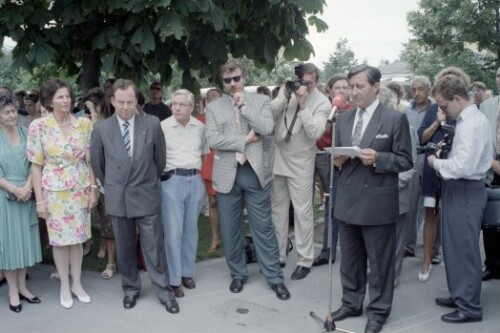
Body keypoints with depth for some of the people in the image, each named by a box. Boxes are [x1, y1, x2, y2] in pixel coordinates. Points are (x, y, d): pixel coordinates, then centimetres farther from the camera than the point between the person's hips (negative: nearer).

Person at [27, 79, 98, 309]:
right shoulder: (39, 126, -8)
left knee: (78, 237, 11)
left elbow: (90, 160, 4)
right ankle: (65, 286, 24)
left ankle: (77, 283, 27)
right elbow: (36, 165, -6)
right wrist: (39, 199, -8)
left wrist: (93, 189, 1)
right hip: (54, 191, -2)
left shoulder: (84, 123, -2)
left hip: (80, 190, 2)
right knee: (59, 239, 8)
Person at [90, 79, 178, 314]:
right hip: (117, 198, 1)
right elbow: (97, 163, 10)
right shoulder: (101, 129, -2)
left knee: (154, 247, 4)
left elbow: (160, 158, 7)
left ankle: (164, 292, 16)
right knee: (124, 248, 13)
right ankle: (130, 289, 29)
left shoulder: (152, 124, -5)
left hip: (146, 196, -1)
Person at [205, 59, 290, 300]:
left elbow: (267, 128, -12)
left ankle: (274, 277, 16)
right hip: (227, 174, 1)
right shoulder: (213, 107, 5)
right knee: (230, 229, 10)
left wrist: (244, 106, -10)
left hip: (255, 172, -1)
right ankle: (238, 274, 27)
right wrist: (244, 140, -11)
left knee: (263, 227, 5)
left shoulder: (260, 101, 5)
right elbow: (213, 140, -8)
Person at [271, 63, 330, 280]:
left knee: (303, 214, 1)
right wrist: (285, 96, -19)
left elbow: (315, 133, -20)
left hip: (300, 165, -4)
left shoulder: (322, 102, -9)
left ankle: (305, 261, 13)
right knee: (277, 211, 13)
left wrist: (303, 104, -24)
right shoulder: (287, 91, 1)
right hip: (277, 159, 4)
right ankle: (278, 256, 26)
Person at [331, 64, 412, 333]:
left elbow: (405, 160, -7)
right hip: (347, 200, 6)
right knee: (349, 259, 17)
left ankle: (378, 310, 22)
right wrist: (337, 160, -7)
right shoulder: (344, 119, 10)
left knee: (379, 261, 7)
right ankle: (351, 303, 32)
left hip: (377, 203, -5)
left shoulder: (395, 119, -7)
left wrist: (378, 158, -23)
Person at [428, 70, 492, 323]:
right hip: (459, 189, 10)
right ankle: (459, 295, 33)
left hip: (466, 191, -10)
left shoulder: (472, 124, -20)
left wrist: (436, 163, -13)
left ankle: (470, 307, 13)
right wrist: (443, 161, 3)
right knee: (454, 246, 19)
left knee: (464, 248, 0)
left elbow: (464, 166, -27)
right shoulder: (469, 119, 10)